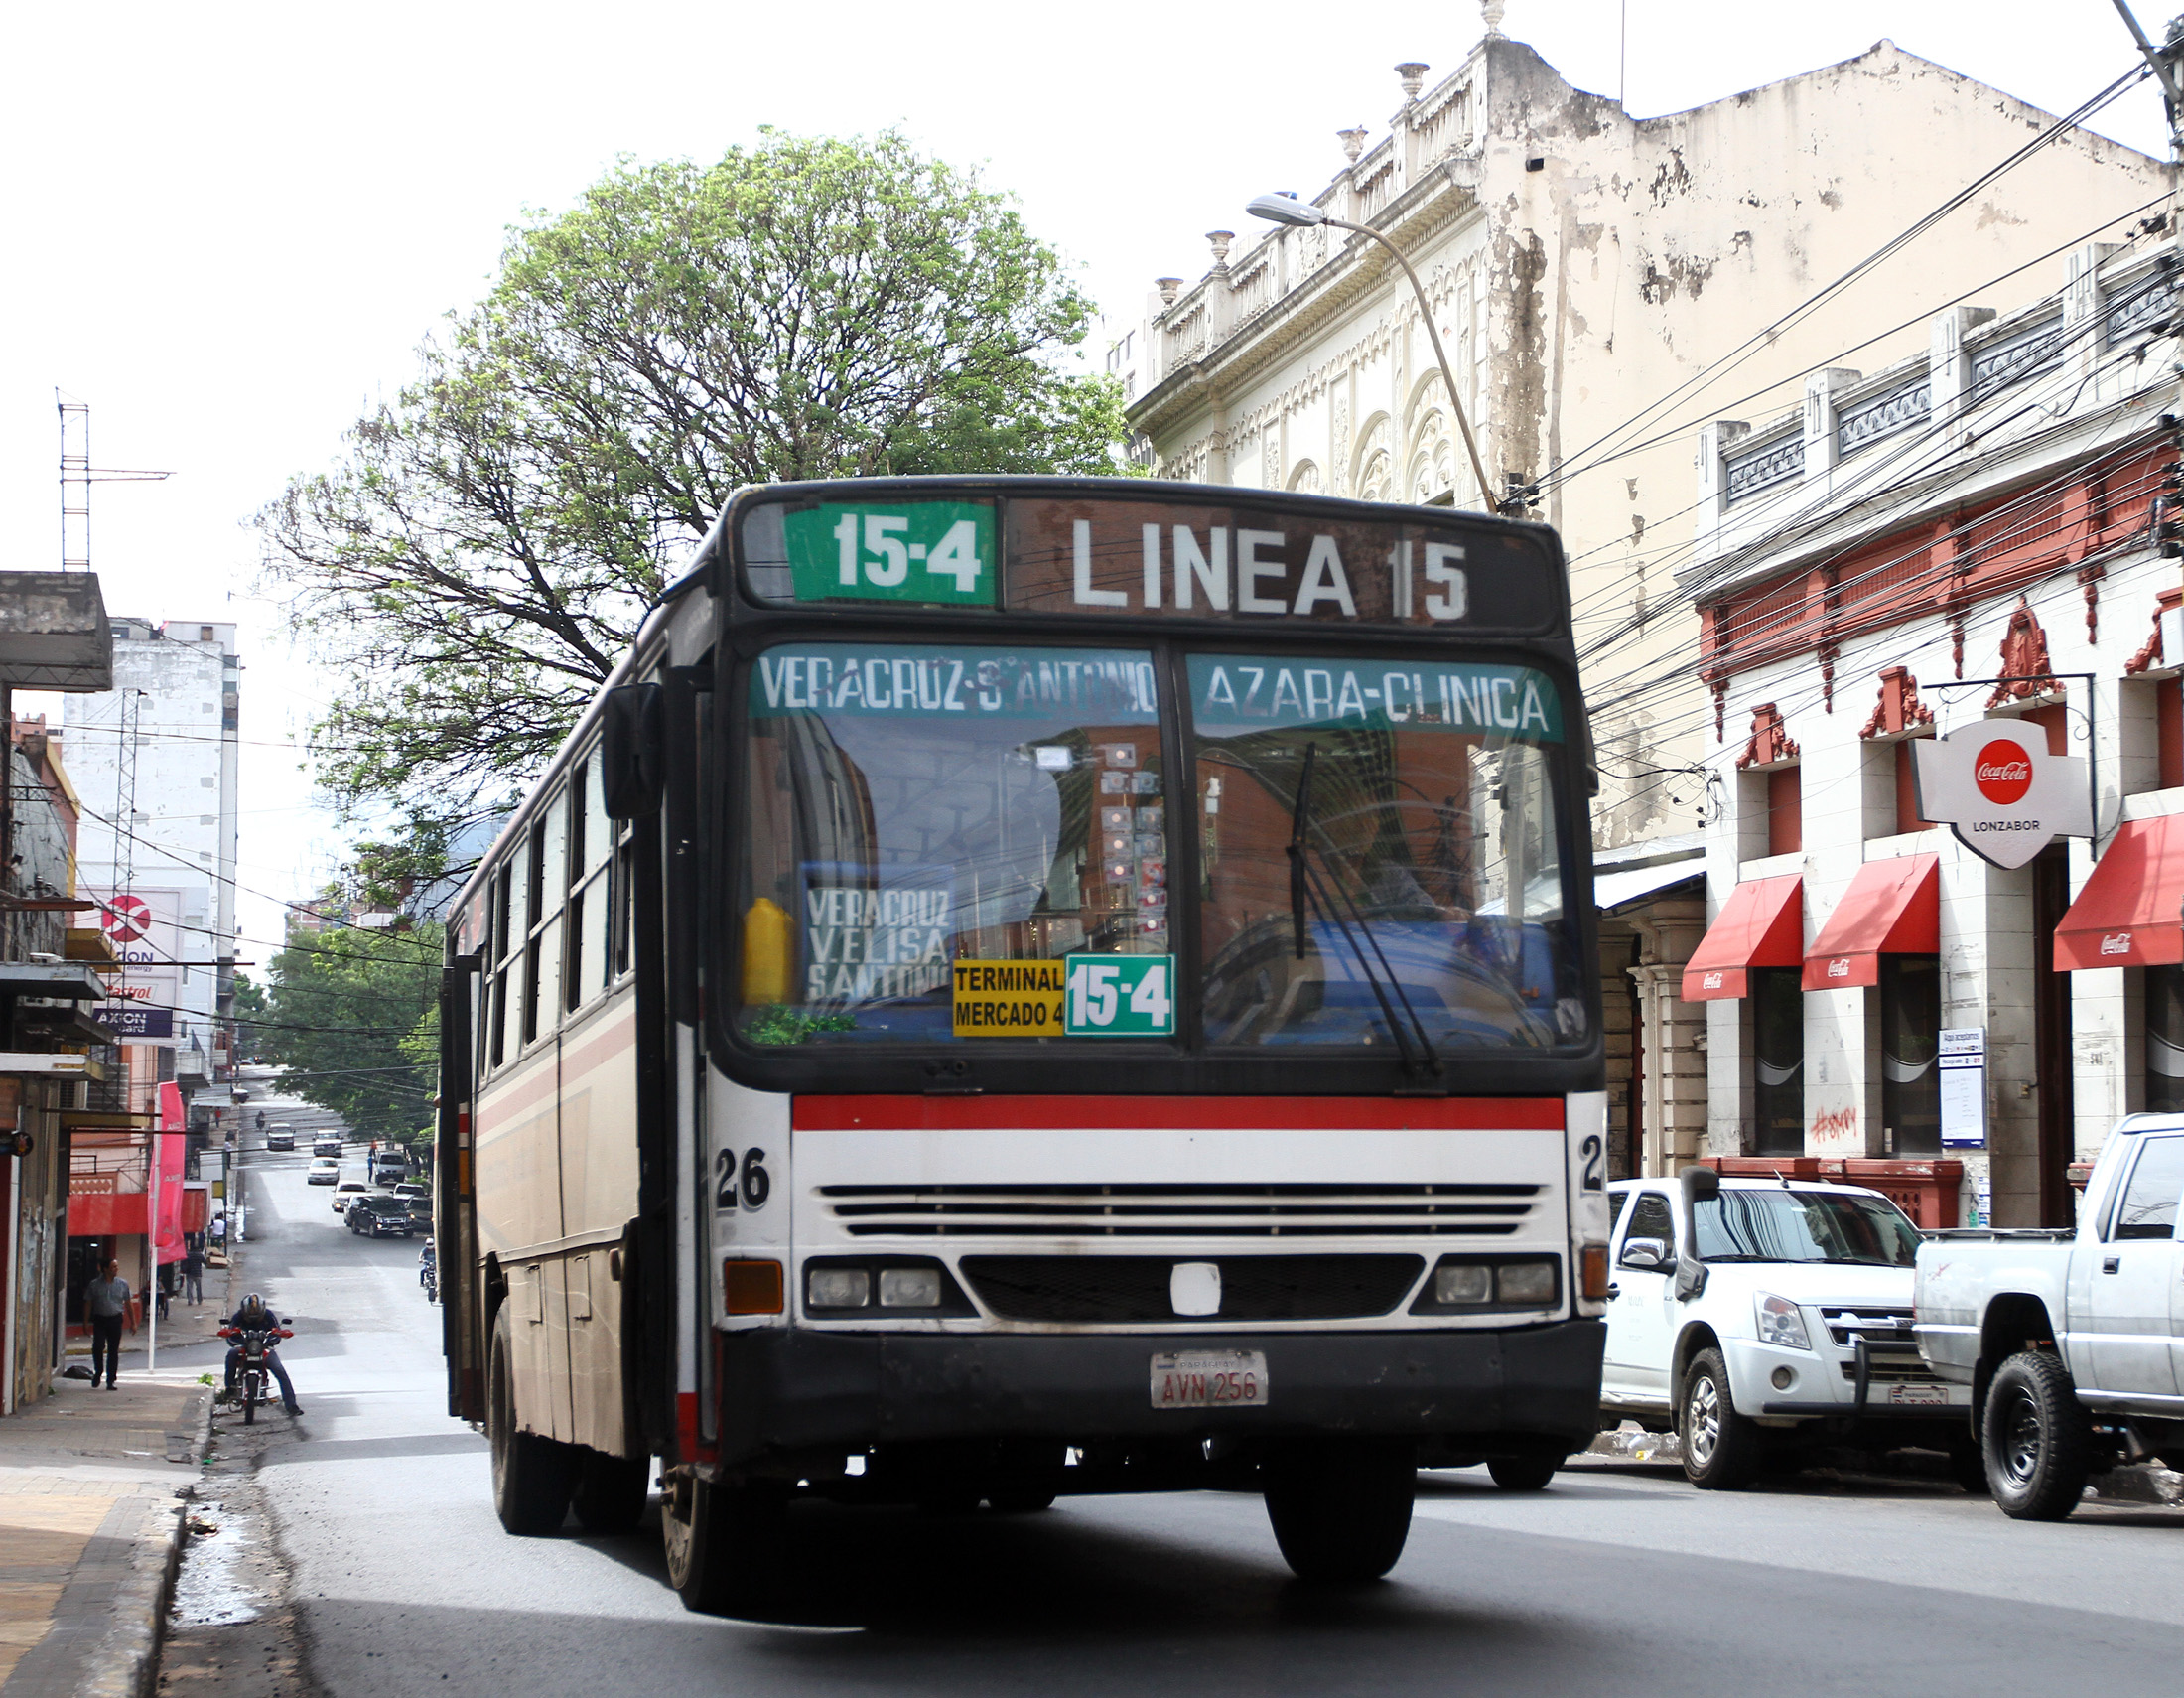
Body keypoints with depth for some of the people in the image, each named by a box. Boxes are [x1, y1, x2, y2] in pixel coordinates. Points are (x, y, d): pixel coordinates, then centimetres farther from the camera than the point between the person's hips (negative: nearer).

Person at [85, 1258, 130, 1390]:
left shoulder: (123, 1284, 8)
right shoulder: (95, 1284, 3)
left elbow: (128, 1303, 13)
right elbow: (88, 1304, 7)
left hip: (115, 1319, 1)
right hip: (100, 1319, -1)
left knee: (113, 1351, 1)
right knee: (98, 1347, -14)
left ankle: (110, 1381, 7)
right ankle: (97, 1372, 11)